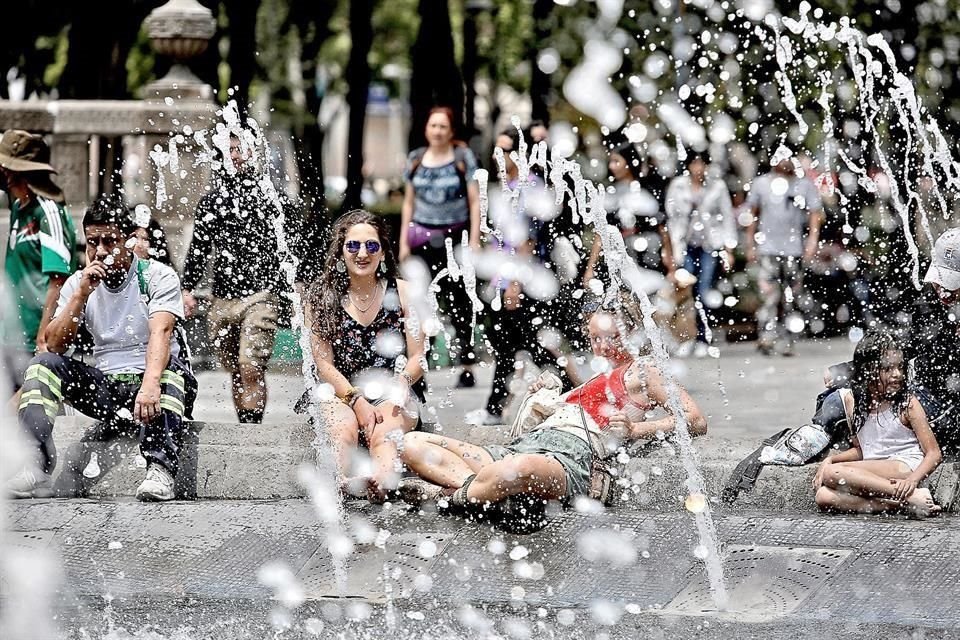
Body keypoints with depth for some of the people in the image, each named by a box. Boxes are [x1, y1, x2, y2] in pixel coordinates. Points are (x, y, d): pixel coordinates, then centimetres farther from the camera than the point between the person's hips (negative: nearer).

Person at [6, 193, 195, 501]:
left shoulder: (158, 276, -6)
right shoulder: (78, 283, 7)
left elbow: (160, 333, -24)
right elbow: (55, 345, -3)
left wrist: (150, 385, -43)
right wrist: (82, 294, -15)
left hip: (151, 383, -4)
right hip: (105, 387, 4)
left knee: (171, 369, -36)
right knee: (43, 364, -17)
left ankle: (161, 469, -50)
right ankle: (37, 467, -34)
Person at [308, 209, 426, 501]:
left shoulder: (402, 293, 8)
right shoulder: (323, 296, 6)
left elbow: (418, 357, 6)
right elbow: (324, 363, 1)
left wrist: (399, 385, -16)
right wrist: (357, 401, -13)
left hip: (393, 397, 0)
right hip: (341, 392, 0)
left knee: (383, 433, -34)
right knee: (343, 429, -35)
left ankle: (382, 480, -62)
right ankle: (339, 486, -61)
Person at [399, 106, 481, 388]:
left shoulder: (463, 157, 1)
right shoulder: (416, 159, 10)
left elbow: (475, 201, 0)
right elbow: (409, 202, 15)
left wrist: (474, 240, -6)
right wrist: (404, 241, 10)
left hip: (455, 237, -2)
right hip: (423, 238, 2)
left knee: (458, 301, -1)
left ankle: (467, 367, 4)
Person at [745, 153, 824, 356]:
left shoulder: (805, 185, 6)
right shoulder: (761, 183, 8)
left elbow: (815, 213, 3)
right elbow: (753, 214, 15)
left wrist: (813, 239, -11)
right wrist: (750, 244, 13)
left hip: (795, 248, 1)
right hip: (768, 248, -1)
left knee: (790, 298, 4)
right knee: (769, 293, -14)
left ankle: (788, 342, 9)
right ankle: (767, 338, -20)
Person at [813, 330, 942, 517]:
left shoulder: (908, 403, -2)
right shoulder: (852, 401, 11)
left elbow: (934, 453, -4)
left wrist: (912, 480, -24)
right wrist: (831, 459, 3)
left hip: (905, 468, -6)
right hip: (873, 476, 6)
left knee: (832, 474, -27)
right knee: (823, 496, -23)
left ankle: (912, 496, -30)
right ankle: (903, 502, -28)